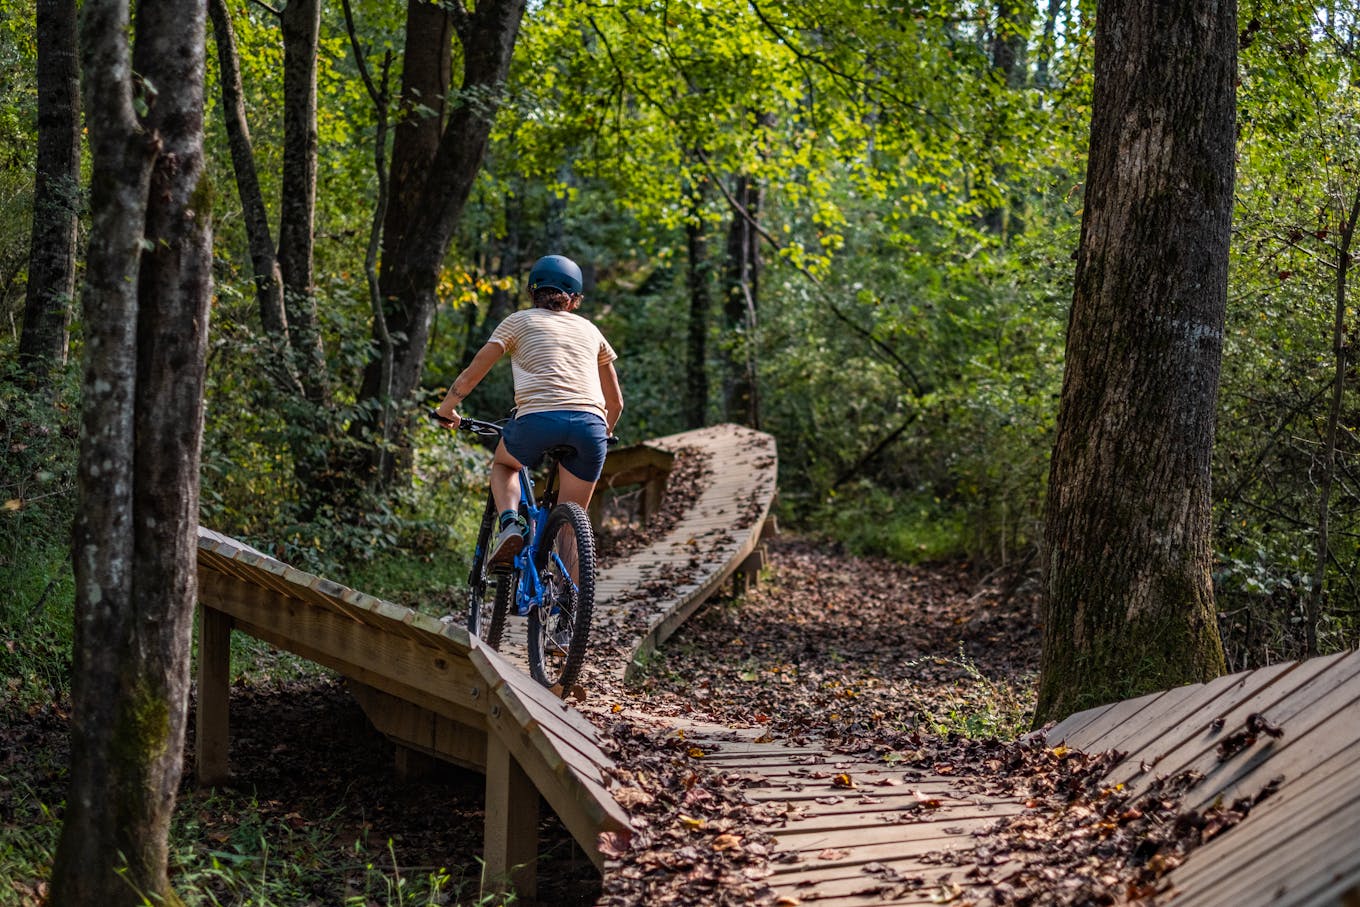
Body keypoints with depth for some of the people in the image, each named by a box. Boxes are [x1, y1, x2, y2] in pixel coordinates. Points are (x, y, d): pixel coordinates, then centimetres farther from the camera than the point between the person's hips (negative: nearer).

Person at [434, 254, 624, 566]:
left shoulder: (519, 321, 19)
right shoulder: (590, 330, 27)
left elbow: (469, 377, 17)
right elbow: (615, 402, 31)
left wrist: (446, 410, 34)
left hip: (538, 419, -2)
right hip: (590, 425, 2)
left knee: (503, 464, 31)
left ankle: (509, 524, 4)